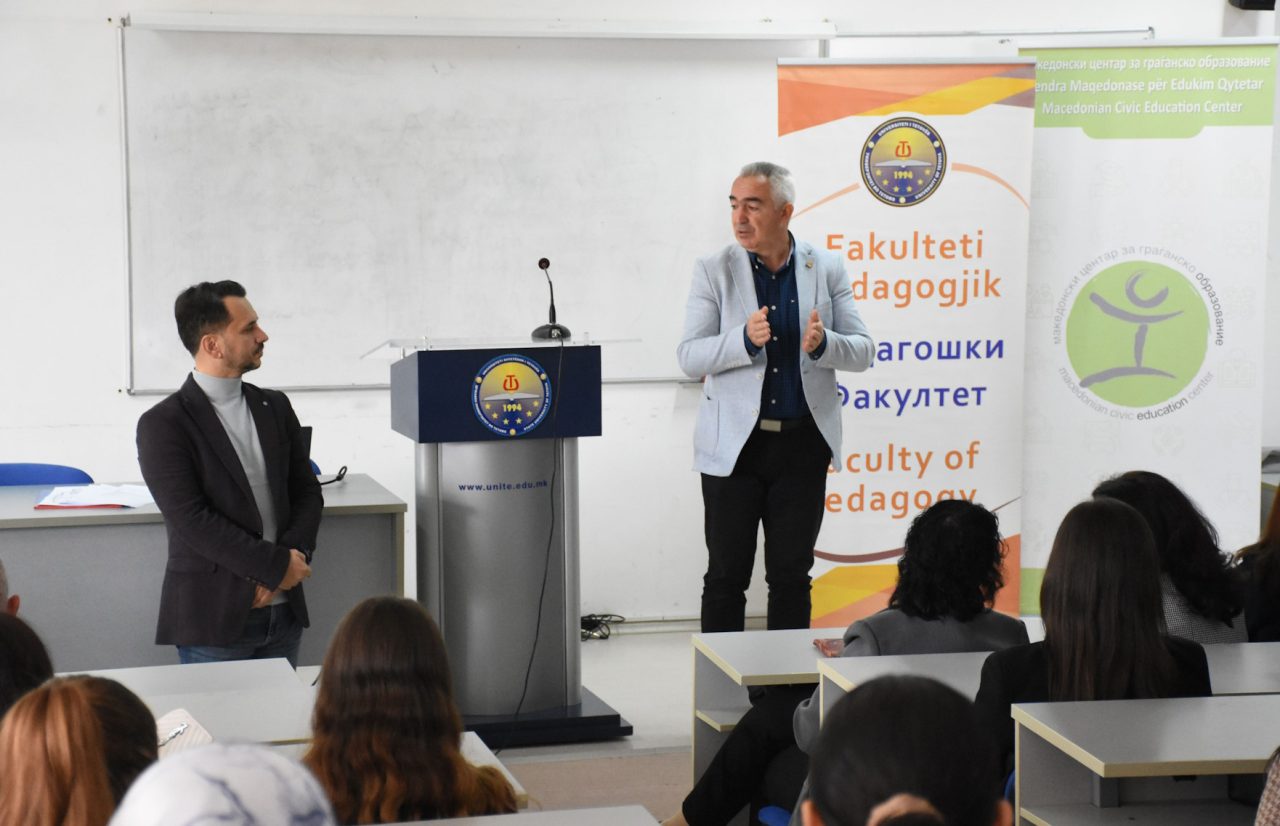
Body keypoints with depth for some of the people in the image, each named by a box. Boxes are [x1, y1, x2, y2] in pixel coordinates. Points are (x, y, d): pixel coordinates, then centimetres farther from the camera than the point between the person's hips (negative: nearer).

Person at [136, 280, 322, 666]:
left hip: (283, 614, 5)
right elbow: (192, 519, -16)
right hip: (213, 619, -5)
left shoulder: (275, 407, 12)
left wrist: (293, 554, -8)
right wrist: (277, 566, -16)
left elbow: (307, 492, 12)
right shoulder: (163, 424, -8)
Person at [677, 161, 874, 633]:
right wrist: (745, 340, -25)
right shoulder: (714, 271, -2)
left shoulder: (827, 270, 2)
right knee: (726, 576, 4)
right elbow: (689, 357, -7)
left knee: (791, 575, 10)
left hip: (803, 444, 1)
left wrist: (824, 343, -21)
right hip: (734, 446, -1)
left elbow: (862, 350, 2)